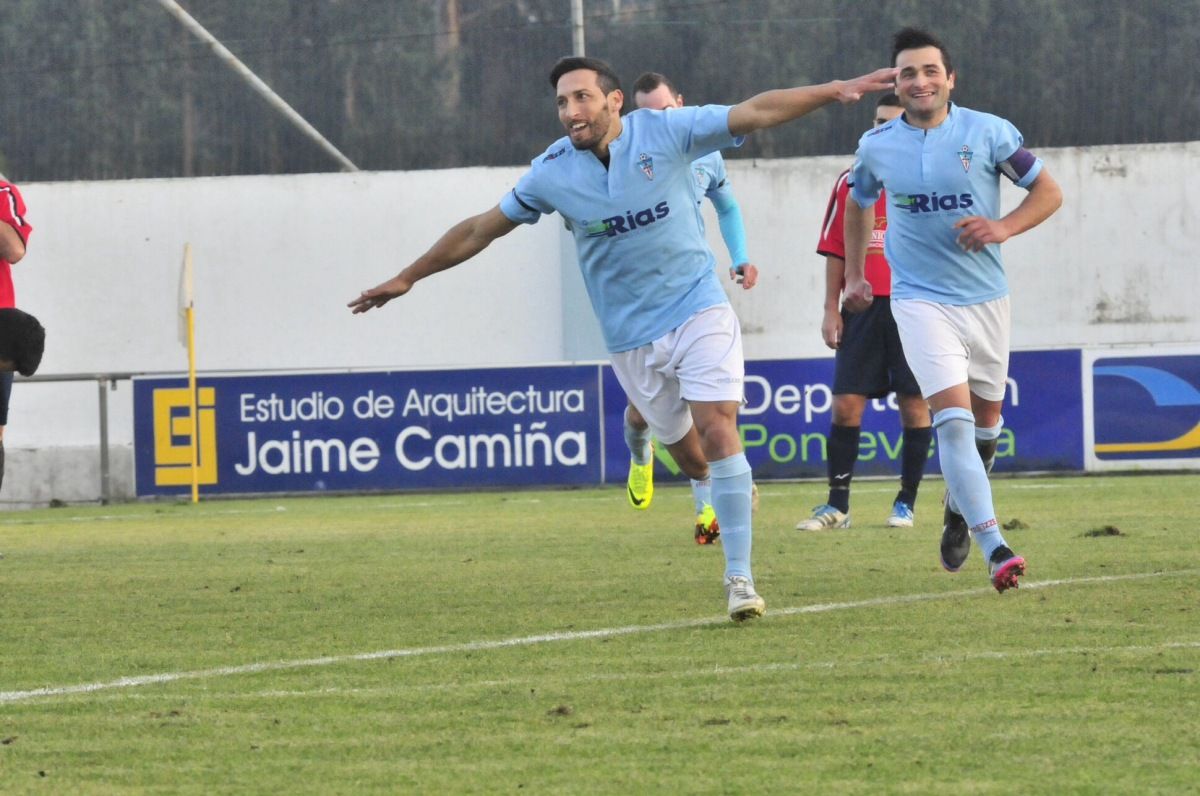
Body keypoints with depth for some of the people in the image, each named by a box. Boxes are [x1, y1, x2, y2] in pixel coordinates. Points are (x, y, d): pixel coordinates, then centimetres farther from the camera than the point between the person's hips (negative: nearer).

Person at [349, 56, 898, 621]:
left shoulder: (665, 132, -9)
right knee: (683, 446, 6)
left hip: (697, 308, -2)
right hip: (630, 336, 2)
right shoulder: (552, 172, -4)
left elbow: (757, 112, -10)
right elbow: (479, 230, 7)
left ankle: (739, 578, -14)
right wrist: (408, 278, 12)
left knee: (717, 430, -16)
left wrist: (835, 91, -19)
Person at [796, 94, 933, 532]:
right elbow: (835, 250, 11)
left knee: (914, 405, 1)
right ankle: (837, 504, 3)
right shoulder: (850, 182, 9)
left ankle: (906, 503, 10)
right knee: (845, 404, -2)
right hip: (862, 309, 2)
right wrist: (832, 309, 5)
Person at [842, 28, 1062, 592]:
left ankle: (960, 511, 43)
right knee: (953, 416, -19)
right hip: (921, 299, -2)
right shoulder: (876, 147, 1)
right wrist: (853, 276, 19)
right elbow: (857, 205, 22)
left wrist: (1002, 228, -16)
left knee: (987, 415, 14)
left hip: (985, 297, 2)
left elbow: (1048, 191, 0)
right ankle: (995, 549, -28)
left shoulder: (988, 133, -5)